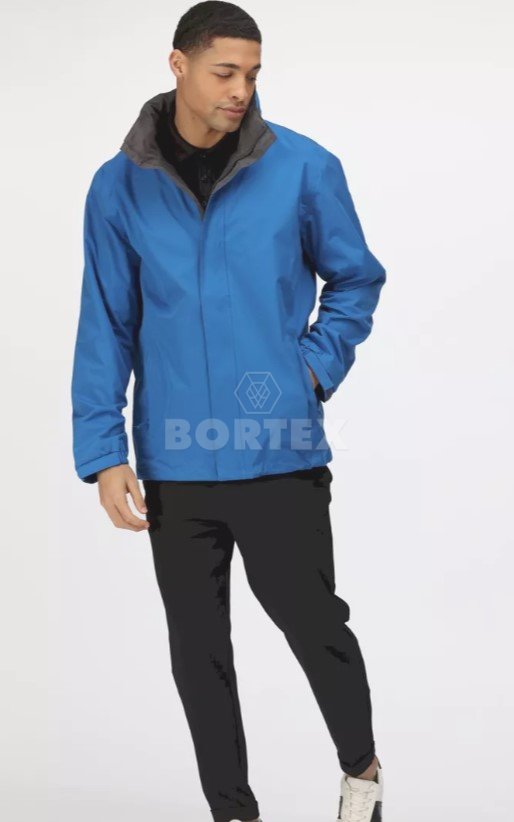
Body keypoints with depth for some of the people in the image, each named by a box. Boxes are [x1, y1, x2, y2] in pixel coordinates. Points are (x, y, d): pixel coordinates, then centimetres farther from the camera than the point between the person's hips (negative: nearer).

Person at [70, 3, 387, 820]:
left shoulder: (304, 168, -4)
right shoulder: (119, 187, 0)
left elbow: (356, 280, 10)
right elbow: (105, 327, 3)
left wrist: (319, 366, -4)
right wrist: (102, 450, -2)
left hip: (282, 453, -2)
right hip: (174, 461, 2)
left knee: (312, 622, 6)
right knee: (197, 648, 10)